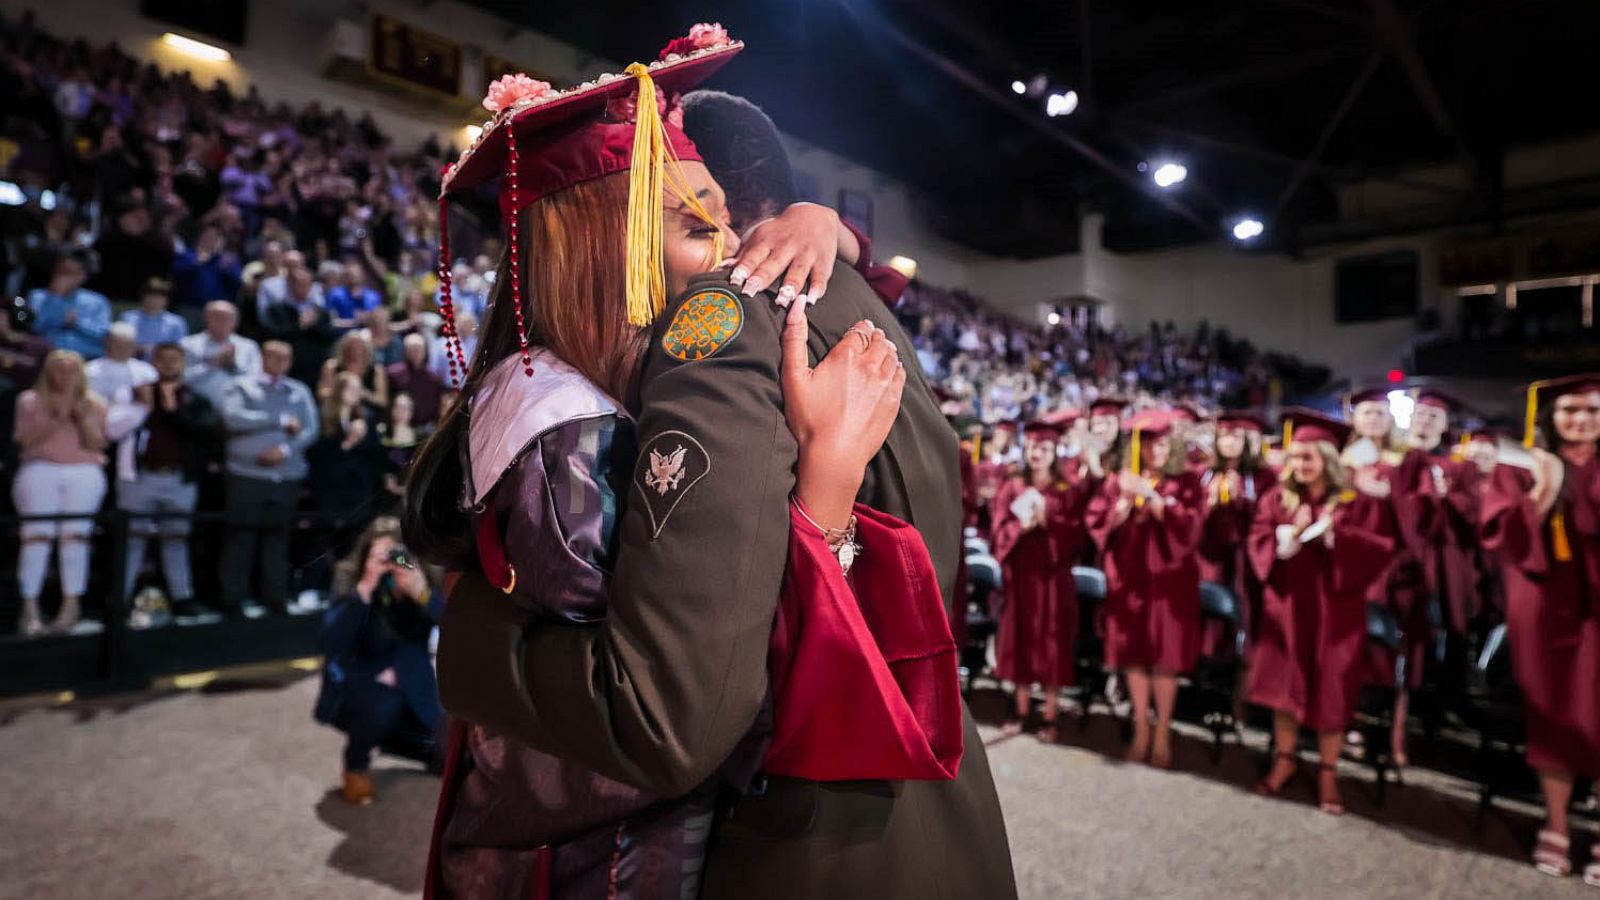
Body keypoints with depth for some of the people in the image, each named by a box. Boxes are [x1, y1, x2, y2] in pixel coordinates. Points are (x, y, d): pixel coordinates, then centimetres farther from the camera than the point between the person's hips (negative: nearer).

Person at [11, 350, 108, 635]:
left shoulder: (93, 404, 13)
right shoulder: (31, 400, 12)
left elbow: (96, 443, 5)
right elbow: (25, 439, 2)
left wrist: (83, 417, -7)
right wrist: (56, 419, -7)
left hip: (84, 474, 0)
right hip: (40, 471, 0)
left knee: (74, 535, -5)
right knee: (36, 535, -6)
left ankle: (71, 603, -3)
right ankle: (30, 607, -5)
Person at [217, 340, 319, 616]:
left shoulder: (300, 392, 10)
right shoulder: (242, 386, 4)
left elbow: (311, 430, 3)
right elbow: (233, 418, -13)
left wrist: (285, 450, -13)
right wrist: (281, 421, -10)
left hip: (287, 478, 2)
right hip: (246, 476, -2)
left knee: (278, 538, 7)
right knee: (240, 539, 1)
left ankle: (275, 600, 14)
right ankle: (232, 602, 8)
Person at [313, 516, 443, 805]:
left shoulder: (426, 578, -15)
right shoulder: (350, 579, -19)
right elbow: (332, 645, -29)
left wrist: (422, 592, -43)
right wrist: (364, 589, -40)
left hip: (410, 690, 3)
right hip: (356, 687, -3)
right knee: (381, 702, -36)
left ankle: (382, 735, 24)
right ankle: (356, 765, -2)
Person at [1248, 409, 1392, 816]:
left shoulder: (1356, 502, -3)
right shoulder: (1276, 499, 2)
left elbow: (1379, 548, -10)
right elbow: (1258, 545, -3)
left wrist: (1334, 534, -23)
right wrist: (1289, 535, -21)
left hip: (1335, 609, -2)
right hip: (1288, 604, 2)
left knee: (1330, 690, 5)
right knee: (1285, 683, 8)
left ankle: (1328, 772, 19)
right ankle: (1285, 758, 24)